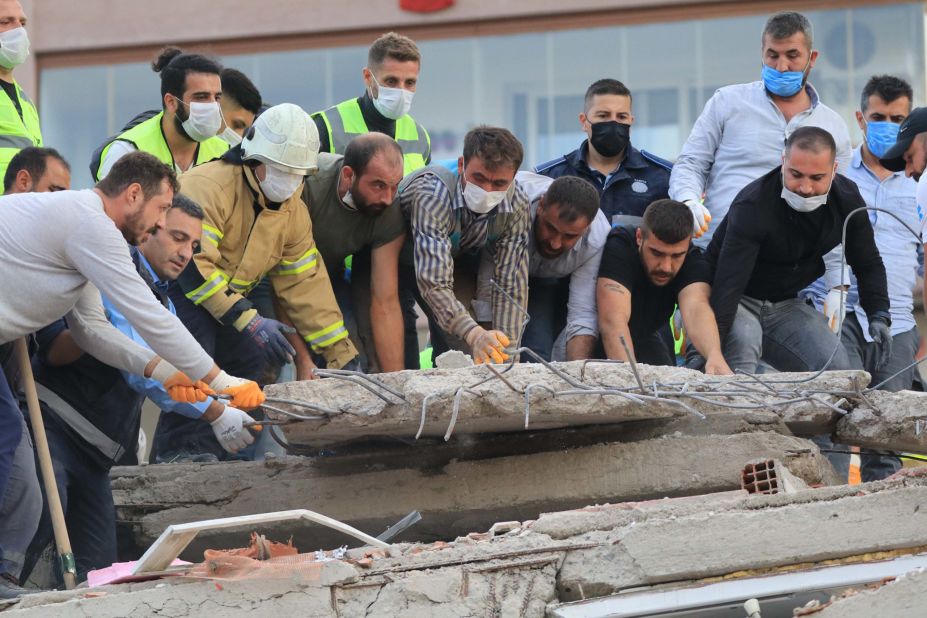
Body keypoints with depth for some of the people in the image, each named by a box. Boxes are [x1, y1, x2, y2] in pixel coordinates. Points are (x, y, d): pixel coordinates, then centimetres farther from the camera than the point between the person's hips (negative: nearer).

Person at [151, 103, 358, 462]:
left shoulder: (293, 211, 1)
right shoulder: (209, 187, -26)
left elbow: (306, 284, 3)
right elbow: (192, 265, -35)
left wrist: (342, 356, -1)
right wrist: (248, 320, -39)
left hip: (229, 297, 8)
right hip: (170, 287, -8)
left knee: (258, 362, -5)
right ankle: (182, 447, -28)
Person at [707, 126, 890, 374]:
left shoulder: (847, 199, -10)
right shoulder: (753, 205, -30)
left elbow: (868, 264, 5)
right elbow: (729, 283, -36)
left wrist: (879, 315, -13)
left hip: (785, 303, 6)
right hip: (739, 300, -6)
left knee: (836, 366, -10)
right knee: (743, 343, -36)